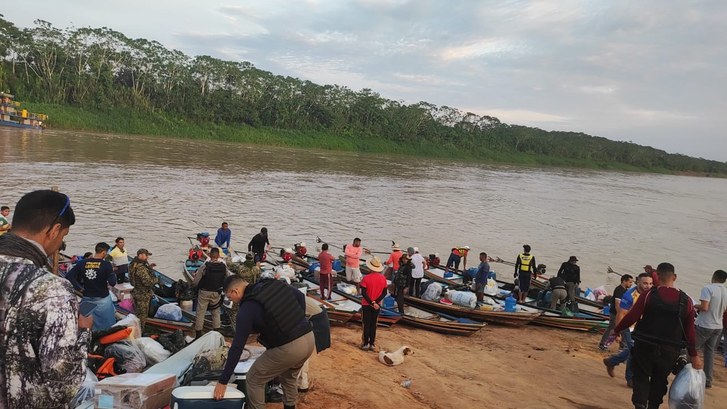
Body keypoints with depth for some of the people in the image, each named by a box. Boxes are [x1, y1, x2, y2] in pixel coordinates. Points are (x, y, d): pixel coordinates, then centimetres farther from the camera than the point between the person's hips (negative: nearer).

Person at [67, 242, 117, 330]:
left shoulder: (82, 263, -2)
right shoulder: (106, 265, -14)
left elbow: (68, 276, -7)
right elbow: (112, 282, -17)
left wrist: (80, 288, -1)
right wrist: (113, 273, 1)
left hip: (87, 299, 4)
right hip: (102, 300, -4)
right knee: (108, 326, 10)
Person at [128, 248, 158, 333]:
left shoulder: (134, 264, 5)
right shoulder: (141, 268, -27)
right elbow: (148, 281, -29)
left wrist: (149, 267, 7)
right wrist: (157, 279, -12)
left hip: (136, 293, 10)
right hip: (143, 295, -10)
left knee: (138, 314, 22)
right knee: (142, 315, 3)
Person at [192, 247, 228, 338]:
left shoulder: (205, 266, -19)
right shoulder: (224, 266, -10)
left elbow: (195, 281, -13)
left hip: (204, 293, -3)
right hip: (217, 293, 3)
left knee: (200, 312, 10)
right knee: (216, 312, 19)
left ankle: (198, 333, 16)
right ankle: (216, 330, 23)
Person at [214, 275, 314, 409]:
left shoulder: (247, 308, -10)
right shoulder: (274, 283, 7)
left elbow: (237, 347, -9)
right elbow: (300, 296, 15)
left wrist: (223, 381, -3)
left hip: (288, 348, -7)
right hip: (309, 338, 7)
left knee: (254, 379, 15)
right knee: (289, 376, 33)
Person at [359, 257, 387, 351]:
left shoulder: (366, 278, -18)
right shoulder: (383, 278, -6)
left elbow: (363, 293, -20)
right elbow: (384, 293, -5)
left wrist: (371, 303, -16)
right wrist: (375, 302, -11)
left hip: (366, 305, -3)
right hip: (377, 305, 3)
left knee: (366, 325, 8)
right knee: (374, 325, 13)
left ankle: (365, 344, 14)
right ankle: (372, 344, 18)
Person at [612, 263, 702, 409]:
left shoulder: (648, 295, -12)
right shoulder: (686, 301, -3)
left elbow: (632, 317, -12)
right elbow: (690, 330, -1)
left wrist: (616, 330, 3)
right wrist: (693, 355, 8)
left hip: (645, 346, -2)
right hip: (669, 351, 2)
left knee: (641, 377, 9)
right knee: (659, 380, 18)